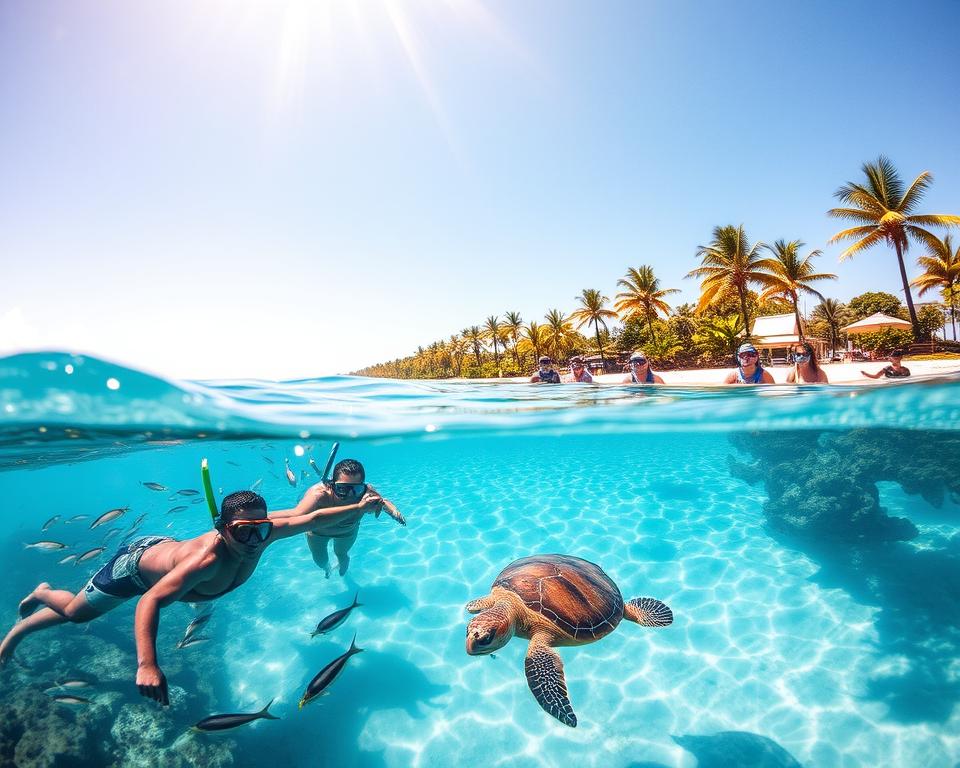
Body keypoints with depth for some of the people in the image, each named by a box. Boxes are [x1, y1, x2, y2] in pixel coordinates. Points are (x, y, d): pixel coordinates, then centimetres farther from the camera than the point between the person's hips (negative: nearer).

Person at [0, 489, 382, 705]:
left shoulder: (260, 534, -32)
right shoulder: (207, 558, -51)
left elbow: (310, 518, -27)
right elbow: (150, 602, -54)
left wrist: (357, 507, -30)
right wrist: (147, 665, -64)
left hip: (166, 545, 7)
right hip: (139, 561, -6)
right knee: (76, 612, 16)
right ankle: (42, 594, 47)